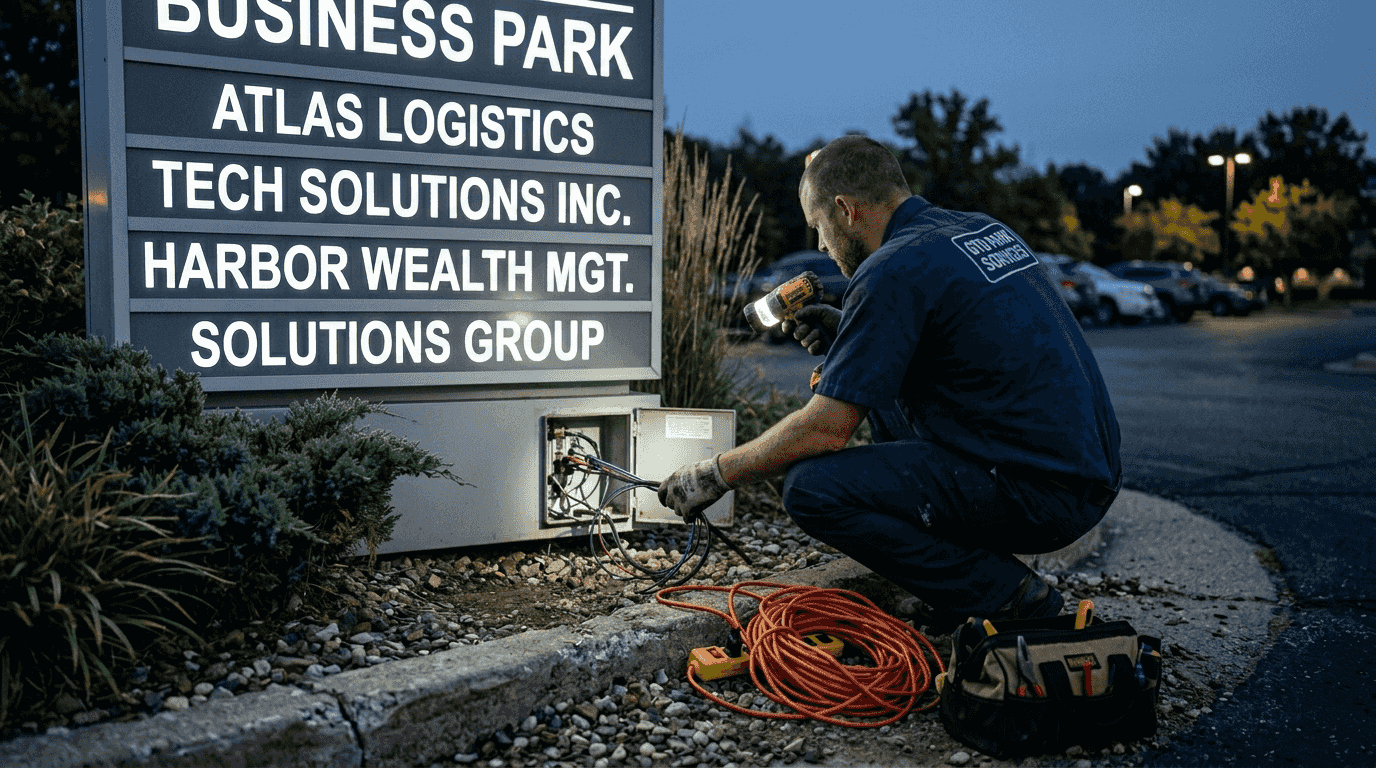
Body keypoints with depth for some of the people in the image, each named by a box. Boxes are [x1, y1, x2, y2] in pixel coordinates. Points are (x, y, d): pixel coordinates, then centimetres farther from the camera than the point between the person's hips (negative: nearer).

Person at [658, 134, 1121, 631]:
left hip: (1041, 495, -10)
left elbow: (826, 428, -17)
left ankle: (1008, 595, -4)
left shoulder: (894, 269, -15)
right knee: (876, 384, 22)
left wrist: (714, 476, -3)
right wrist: (846, 332, 19)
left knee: (812, 488, -15)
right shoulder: (982, 230, 12)